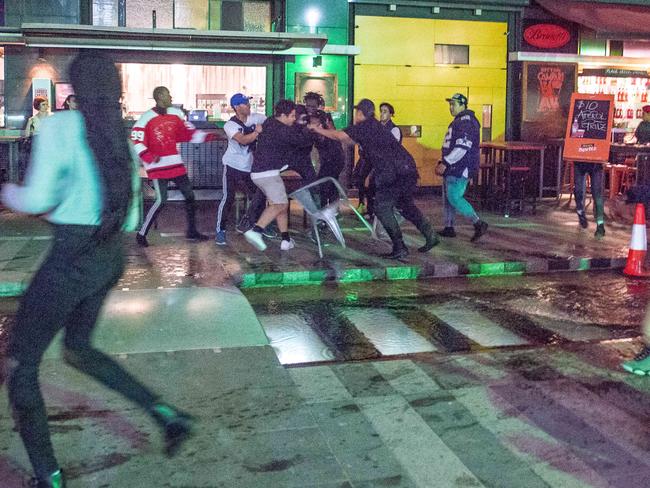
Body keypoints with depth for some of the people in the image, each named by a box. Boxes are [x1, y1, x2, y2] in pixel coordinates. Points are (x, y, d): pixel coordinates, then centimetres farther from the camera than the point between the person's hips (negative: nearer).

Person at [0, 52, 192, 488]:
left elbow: (37, 199, -15)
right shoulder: (122, 137, 9)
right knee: (78, 349, 27)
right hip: (111, 257, 7)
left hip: (71, 259, -7)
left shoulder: (60, 127, -11)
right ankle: (165, 413, 19)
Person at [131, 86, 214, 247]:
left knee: (189, 195, 10)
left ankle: (192, 231, 25)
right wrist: (149, 157, -22)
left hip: (175, 163, 7)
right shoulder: (147, 118, -11)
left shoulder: (175, 113, 6)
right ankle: (141, 234, 2)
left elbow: (189, 133, 13)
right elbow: (136, 140, -11)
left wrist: (208, 136, 2)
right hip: (158, 165, -7)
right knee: (161, 200, -12)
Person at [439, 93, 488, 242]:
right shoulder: (458, 121, 19)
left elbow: (463, 147, -25)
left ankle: (478, 224, -8)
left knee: (454, 197, -13)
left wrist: (445, 162, -25)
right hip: (453, 167, 11)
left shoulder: (466, 122, -15)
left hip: (461, 168, -11)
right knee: (447, 197, 13)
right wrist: (446, 163, 22)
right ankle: (449, 228, 20)